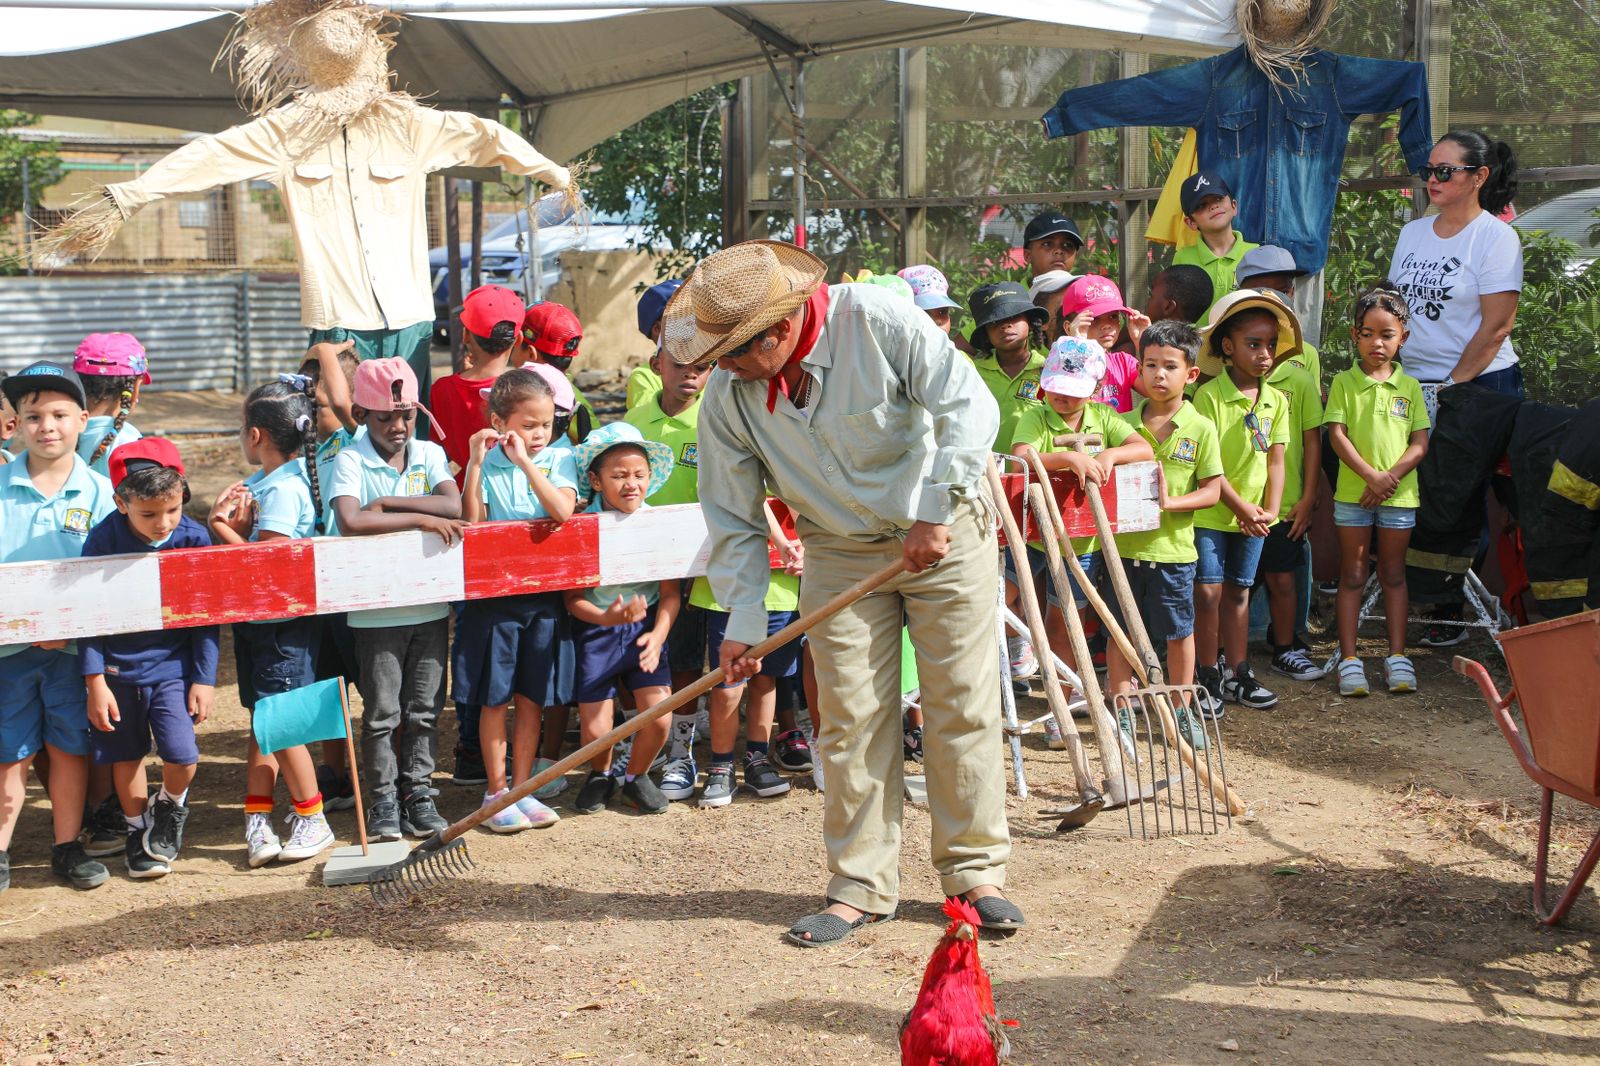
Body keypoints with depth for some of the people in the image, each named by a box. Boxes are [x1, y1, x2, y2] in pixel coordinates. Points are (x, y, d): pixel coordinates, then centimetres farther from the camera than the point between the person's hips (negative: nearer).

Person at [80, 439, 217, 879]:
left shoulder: (195, 538, -10)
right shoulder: (104, 540, -13)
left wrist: (205, 679, -3)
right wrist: (95, 681, -9)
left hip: (173, 665, 0)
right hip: (118, 667, 0)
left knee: (182, 758, -9)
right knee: (126, 756, 11)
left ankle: (170, 809, 23)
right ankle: (137, 831, 33)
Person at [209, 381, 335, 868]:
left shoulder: (284, 489, -19)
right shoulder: (258, 482, 10)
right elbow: (247, 543, 10)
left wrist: (223, 528, -14)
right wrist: (229, 519, -7)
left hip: (284, 623, -9)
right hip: (254, 620, 9)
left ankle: (312, 820, 9)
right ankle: (256, 820, 14)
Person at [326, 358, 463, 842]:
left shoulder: (430, 454, 5)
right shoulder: (350, 461, -6)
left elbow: (453, 506, -14)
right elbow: (350, 522, -24)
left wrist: (387, 502, -18)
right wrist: (419, 517, -21)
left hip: (430, 604, 3)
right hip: (376, 611, -3)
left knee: (425, 708, 10)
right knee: (382, 711, 4)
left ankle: (418, 791, 22)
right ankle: (384, 799, 16)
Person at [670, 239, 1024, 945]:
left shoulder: (878, 321, -22)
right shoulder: (727, 398, -11)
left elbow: (969, 406, -21)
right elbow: (735, 518, -2)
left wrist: (935, 512, -24)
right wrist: (743, 620, -5)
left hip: (946, 532, -2)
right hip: (841, 553, 3)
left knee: (962, 706, 1)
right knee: (851, 720, -1)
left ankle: (975, 870, 14)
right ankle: (862, 887, 10)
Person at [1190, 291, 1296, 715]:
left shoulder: (1276, 401, 3)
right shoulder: (1209, 396, -14)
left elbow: (1275, 461, 3)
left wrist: (1269, 510, -8)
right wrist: (1240, 506, -16)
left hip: (1253, 517, 5)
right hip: (1211, 513, -5)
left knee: (1238, 592, 14)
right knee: (1208, 591, -4)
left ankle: (1237, 675, 22)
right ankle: (1209, 677, 8)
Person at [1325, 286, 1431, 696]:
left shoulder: (1409, 387, 6)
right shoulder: (1344, 383, 1)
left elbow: (1420, 443, 1)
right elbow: (1337, 435, -7)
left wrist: (1391, 477, -14)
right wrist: (1371, 476, -17)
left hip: (1399, 494, 2)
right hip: (1353, 493, -2)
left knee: (1393, 574, 9)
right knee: (1352, 575, 3)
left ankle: (1397, 656, 14)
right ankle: (1348, 659, 5)